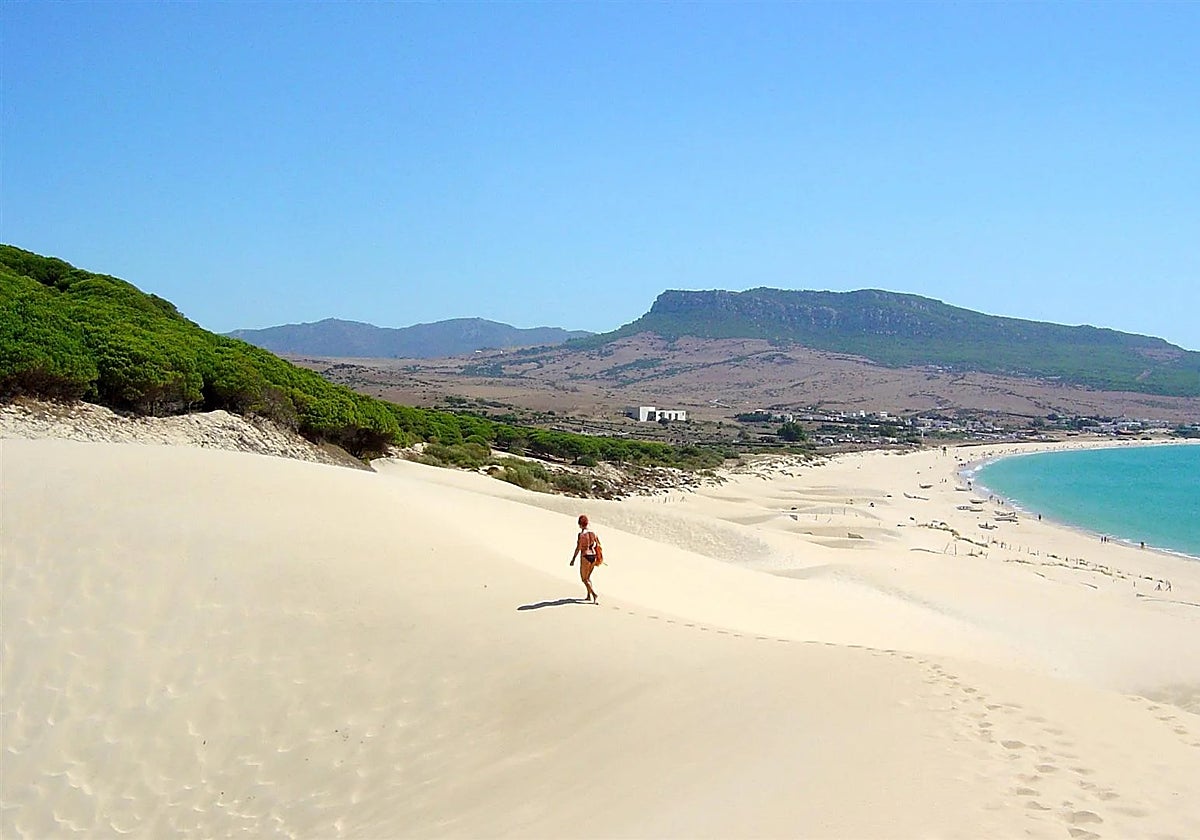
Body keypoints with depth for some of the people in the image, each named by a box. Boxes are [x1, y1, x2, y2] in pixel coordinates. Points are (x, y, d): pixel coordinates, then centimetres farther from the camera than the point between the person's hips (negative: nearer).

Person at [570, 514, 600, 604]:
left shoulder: (581, 534, -15)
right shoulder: (593, 532, 3)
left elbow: (578, 548, -17)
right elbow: (598, 544, 11)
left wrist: (573, 559, -10)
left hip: (585, 557, -7)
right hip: (593, 556, 7)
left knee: (584, 579, 3)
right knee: (588, 576, 24)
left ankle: (595, 595, -13)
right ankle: (589, 596, 27)